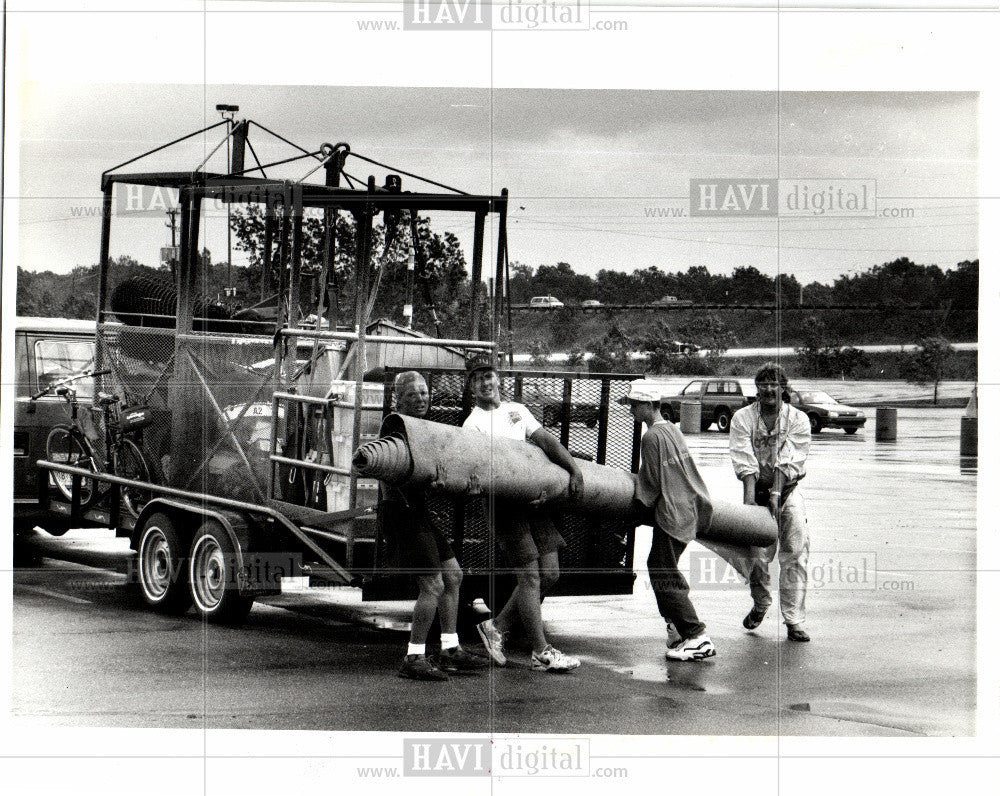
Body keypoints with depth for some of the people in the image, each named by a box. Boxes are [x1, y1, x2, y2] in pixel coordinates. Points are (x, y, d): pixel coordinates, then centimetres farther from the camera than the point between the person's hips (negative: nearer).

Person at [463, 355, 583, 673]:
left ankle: (497, 627, 18)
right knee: (530, 576, -8)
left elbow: (546, 441, 8)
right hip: (504, 504, -7)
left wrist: (573, 469, -8)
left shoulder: (518, 411, 18)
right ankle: (541, 653, -3)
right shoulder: (473, 424, -3)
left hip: (535, 500, 7)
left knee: (549, 573, 5)